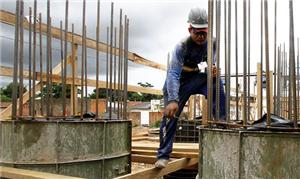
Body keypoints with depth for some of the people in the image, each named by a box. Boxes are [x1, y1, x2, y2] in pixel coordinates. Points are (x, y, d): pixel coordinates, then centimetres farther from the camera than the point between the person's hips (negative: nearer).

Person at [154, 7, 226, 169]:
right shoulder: (182, 47, -26)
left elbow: (211, 65, -2)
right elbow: (173, 74, -34)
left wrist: (213, 70, -30)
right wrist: (172, 100, -46)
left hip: (198, 78, 4)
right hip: (178, 83, -4)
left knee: (216, 83, -24)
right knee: (170, 115, -12)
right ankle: (163, 155, -2)